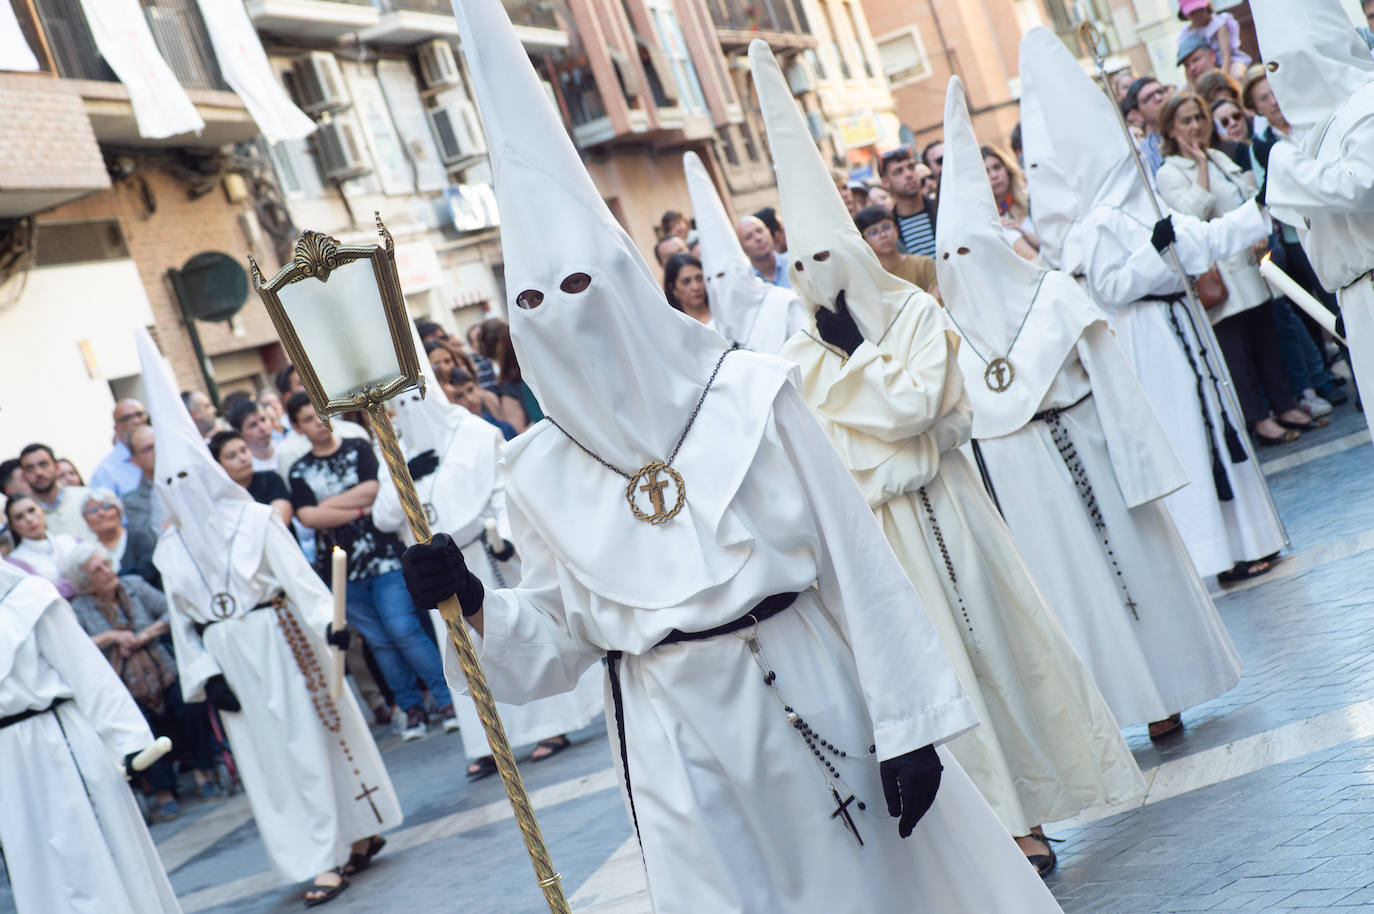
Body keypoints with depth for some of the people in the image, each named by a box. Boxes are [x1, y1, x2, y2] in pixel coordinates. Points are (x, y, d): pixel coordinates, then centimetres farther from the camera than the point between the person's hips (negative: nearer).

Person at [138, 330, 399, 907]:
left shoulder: (254, 520, -2)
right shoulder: (170, 549, 6)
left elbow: (300, 578, -5)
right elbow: (183, 622, 7)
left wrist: (329, 621, -17)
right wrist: (205, 676, -2)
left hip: (281, 646, -3)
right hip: (230, 661, 3)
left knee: (309, 742, 2)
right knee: (267, 755, 3)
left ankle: (355, 834, 14)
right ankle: (326, 855, 9)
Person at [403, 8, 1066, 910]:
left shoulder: (749, 398, -6)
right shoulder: (542, 473, 1)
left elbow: (856, 566, -5)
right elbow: (558, 638, 7)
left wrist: (906, 722, -6)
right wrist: (473, 603, -11)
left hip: (813, 698, -1)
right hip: (678, 746, 2)